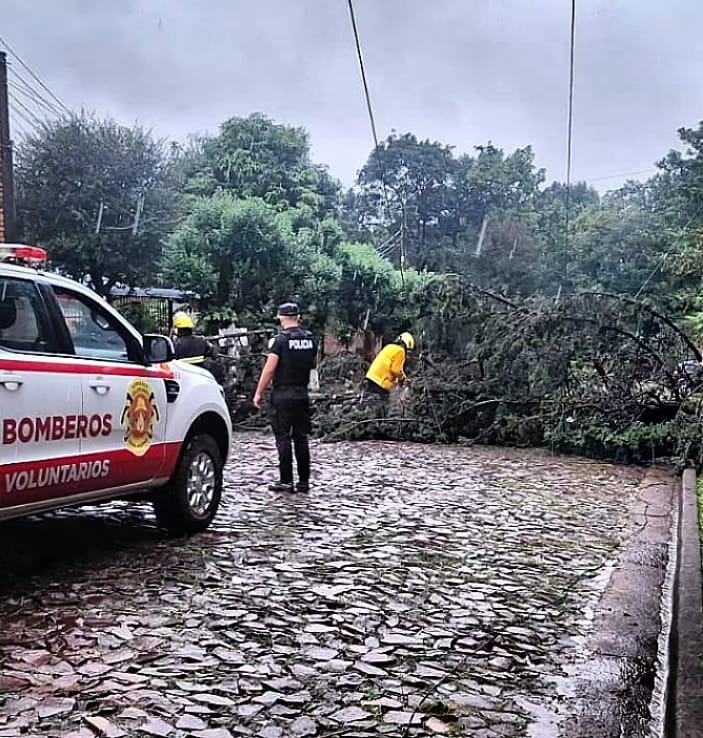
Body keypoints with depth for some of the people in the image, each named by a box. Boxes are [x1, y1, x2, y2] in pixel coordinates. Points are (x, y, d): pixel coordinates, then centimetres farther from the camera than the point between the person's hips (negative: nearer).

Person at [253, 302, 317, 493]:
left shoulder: (281, 339, -11)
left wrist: (259, 393, -9)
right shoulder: (310, 339, 6)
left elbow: (269, 369, -15)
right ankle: (304, 481, 12)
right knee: (301, 437, 10)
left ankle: (286, 481, 0)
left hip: (282, 395, -5)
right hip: (302, 394, 5)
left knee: (283, 438, -1)